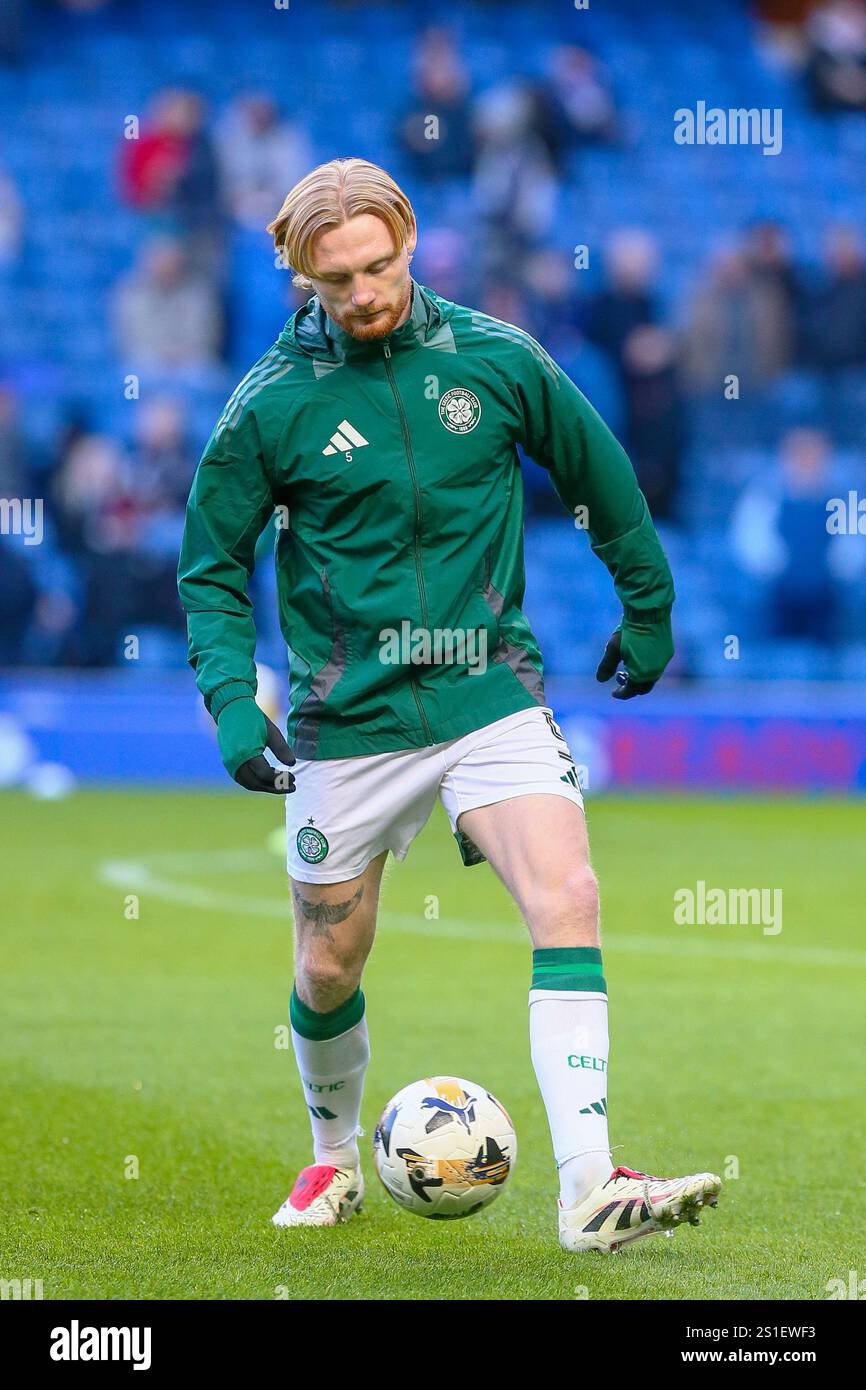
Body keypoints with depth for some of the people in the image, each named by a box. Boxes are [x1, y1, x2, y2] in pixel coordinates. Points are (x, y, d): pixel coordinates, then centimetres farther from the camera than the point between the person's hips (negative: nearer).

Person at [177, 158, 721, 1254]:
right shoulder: (272, 404, -6)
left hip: (490, 696, 0)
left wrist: (648, 611, 22)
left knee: (567, 899, -21)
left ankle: (589, 1188, -24)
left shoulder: (496, 359, -3)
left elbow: (599, 477, 14)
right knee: (328, 970, 10)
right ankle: (335, 1160, 40)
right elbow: (211, 565, 4)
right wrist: (231, 701, -9)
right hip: (347, 722, 0)